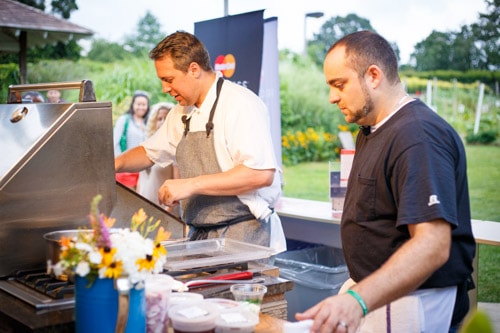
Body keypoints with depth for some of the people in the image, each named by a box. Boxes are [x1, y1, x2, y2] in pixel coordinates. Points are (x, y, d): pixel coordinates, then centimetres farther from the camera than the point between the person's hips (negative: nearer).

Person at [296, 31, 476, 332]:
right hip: (372, 294, 9)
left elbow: (432, 245, -31)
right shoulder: (371, 131, 11)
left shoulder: (418, 135, -22)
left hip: (411, 305, -9)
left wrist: (358, 299, -42)